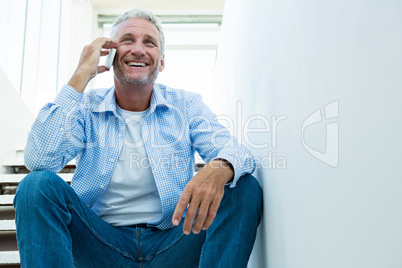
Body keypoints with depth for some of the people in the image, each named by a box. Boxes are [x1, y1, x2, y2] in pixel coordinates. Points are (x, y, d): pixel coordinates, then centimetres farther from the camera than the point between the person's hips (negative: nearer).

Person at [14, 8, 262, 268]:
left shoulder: (186, 105, 2)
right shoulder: (86, 107, 1)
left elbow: (233, 151, -10)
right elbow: (39, 160, -16)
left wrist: (219, 169, -37)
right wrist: (82, 75, -13)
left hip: (172, 244, 1)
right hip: (102, 243, 0)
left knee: (245, 188, -21)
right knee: (38, 184, -22)